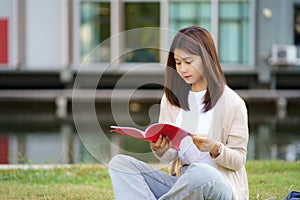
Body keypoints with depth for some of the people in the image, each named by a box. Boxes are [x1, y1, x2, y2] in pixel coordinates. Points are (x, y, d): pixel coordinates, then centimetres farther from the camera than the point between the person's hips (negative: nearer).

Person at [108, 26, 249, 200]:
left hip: (218, 185, -5)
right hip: (181, 183, 5)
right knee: (119, 163, -14)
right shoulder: (171, 98, 11)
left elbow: (239, 160, -2)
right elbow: (172, 155, 10)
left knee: (200, 172, -41)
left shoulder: (232, 103, -4)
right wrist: (161, 150, -14)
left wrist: (215, 148, -22)